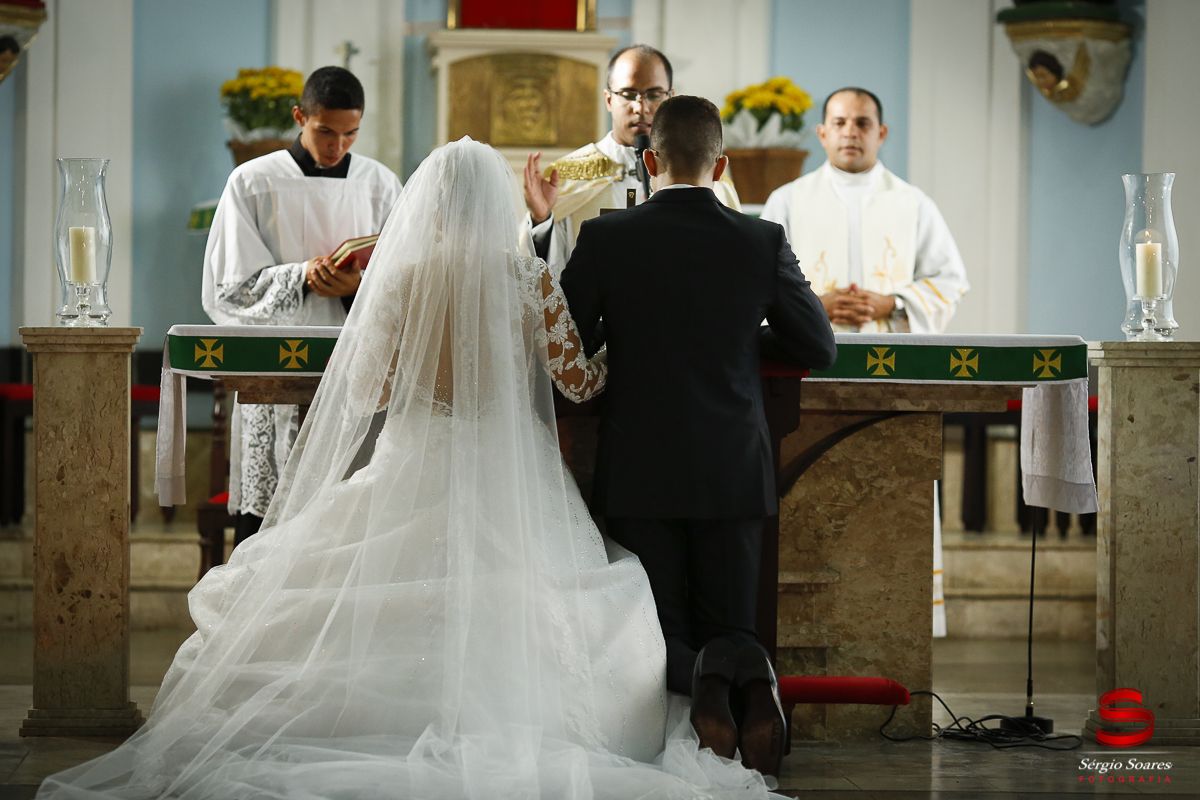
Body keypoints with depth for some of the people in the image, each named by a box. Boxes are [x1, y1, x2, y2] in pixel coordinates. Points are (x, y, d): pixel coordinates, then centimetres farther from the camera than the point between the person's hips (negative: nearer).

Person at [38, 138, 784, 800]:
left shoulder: (401, 279, -3)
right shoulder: (531, 279, -4)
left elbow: (367, 394, 0)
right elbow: (580, 382, -2)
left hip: (412, 481, 0)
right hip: (511, 486, 0)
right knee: (510, 629, 8)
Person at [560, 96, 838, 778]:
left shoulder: (605, 239, -7)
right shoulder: (764, 242, -4)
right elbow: (821, 348, 3)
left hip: (641, 472, -1)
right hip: (734, 472, 1)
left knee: (662, 638, 8)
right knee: (730, 625, 12)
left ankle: (700, 674, -28)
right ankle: (747, 670, -24)